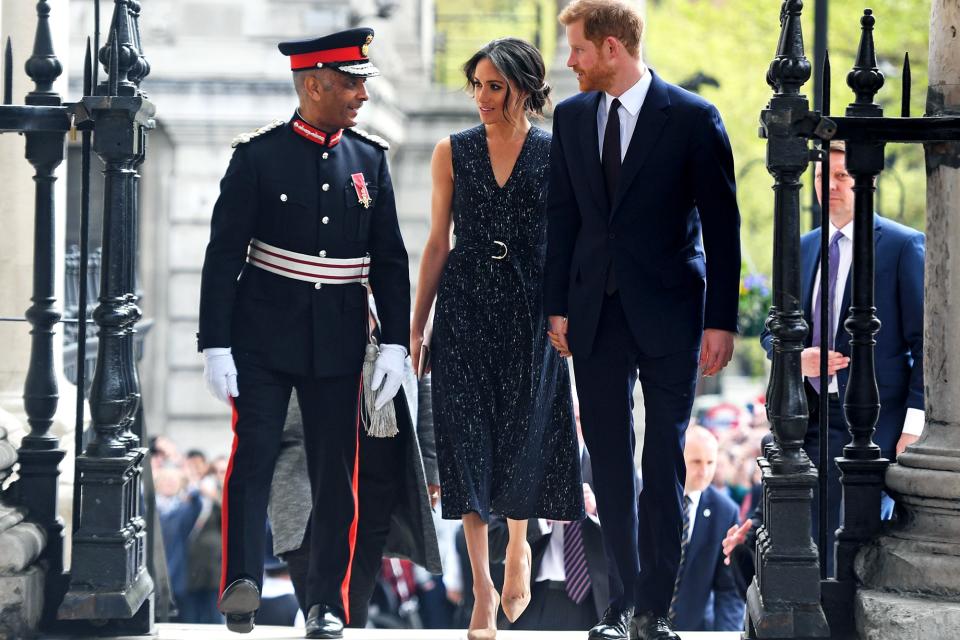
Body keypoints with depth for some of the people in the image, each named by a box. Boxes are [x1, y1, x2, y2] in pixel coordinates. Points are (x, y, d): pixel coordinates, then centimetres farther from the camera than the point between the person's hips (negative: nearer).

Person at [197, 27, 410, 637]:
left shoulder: (370, 158, 6)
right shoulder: (257, 156, -4)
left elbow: (390, 259, 9)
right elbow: (223, 255, -5)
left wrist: (396, 342, 2)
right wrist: (216, 346, -10)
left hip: (338, 345, 3)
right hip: (264, 338, -3)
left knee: (336, 473, 4)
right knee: (254, 455, -13)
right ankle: (242, 582, -16)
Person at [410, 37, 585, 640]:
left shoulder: (557, 156, 0)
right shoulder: (453, 153, 3)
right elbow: (438, 243, 6)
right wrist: (416, 325, 4)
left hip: (531, 313, -1)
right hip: (465, 312, 1)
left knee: (526, 435, 6)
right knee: (469, 437, -5)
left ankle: (518, 547, 33)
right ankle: (483, 585, -4)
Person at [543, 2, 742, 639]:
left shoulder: (693, 119, -6)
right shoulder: (571, 116, 7)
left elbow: (722, 223, -5)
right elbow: (563, 216, 12)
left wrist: (721, 320, -8)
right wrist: (558, 305, 6)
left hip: (668, 312, -4)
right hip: (597, 313, 4)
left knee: (664, 464, 0)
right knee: (609, 461, 5)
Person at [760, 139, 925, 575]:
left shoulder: (903, 245, -1)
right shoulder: (804, 248, 17)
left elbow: (923, 341, -4)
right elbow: (772, 330, 21)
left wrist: (914, 422, -13)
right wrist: (797, 357, -3)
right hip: (811, 416, 6)